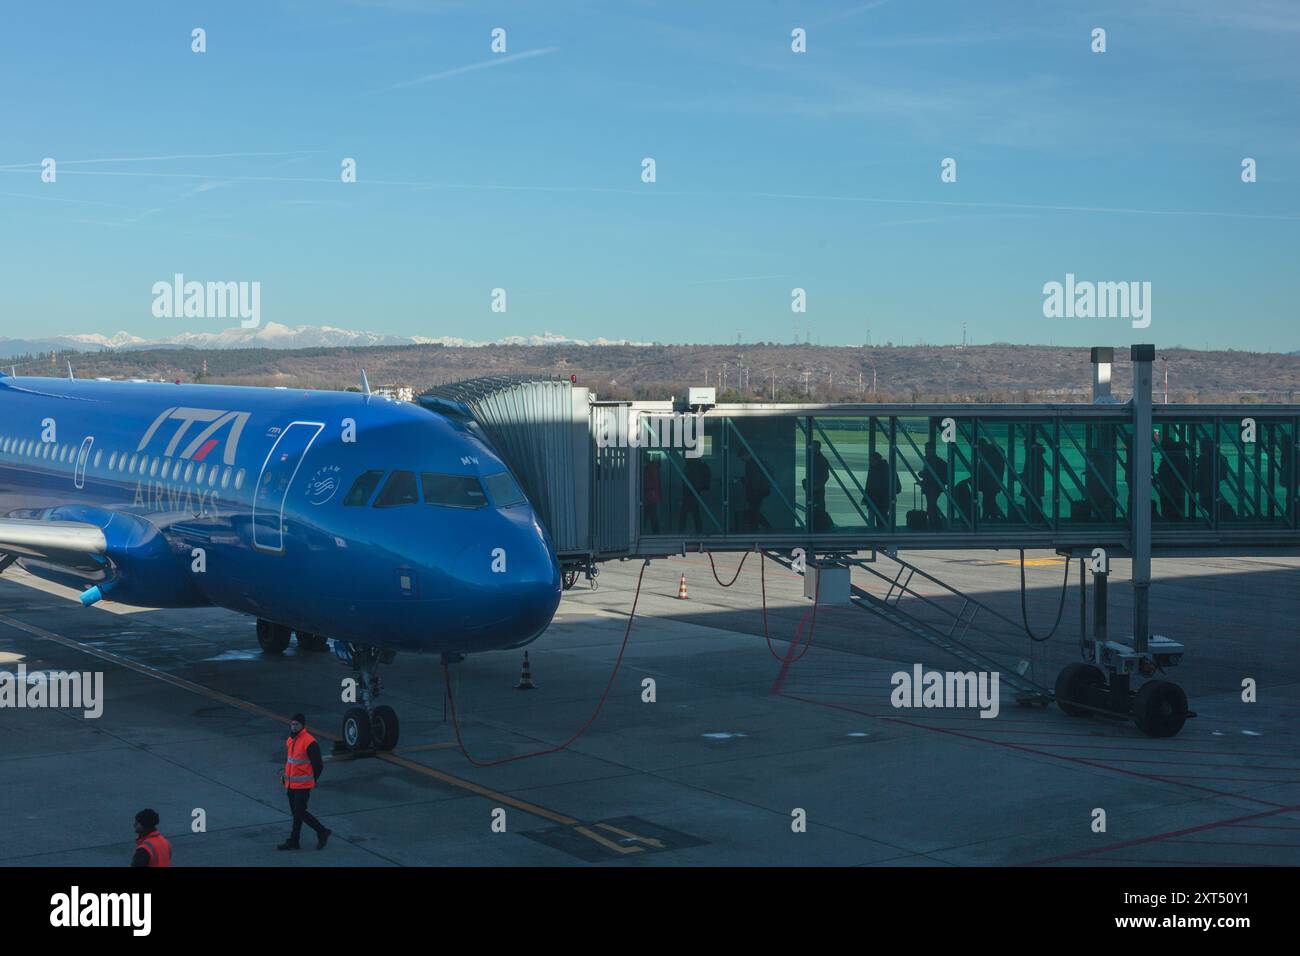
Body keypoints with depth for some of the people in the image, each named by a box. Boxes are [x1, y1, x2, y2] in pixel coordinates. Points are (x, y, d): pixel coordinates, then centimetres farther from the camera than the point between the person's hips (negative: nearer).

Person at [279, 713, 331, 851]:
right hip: (291, 784, 8)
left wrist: (312, 781, -5)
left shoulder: (310, 742, -18)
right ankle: (293, 841, 19)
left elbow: (318, 765, -13)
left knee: (300, 812, -8)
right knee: (295, 813, 13)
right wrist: (285, 775, 13)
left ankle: (322, 832, 6)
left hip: (303, 785, -8)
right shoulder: (290, 740, 9)